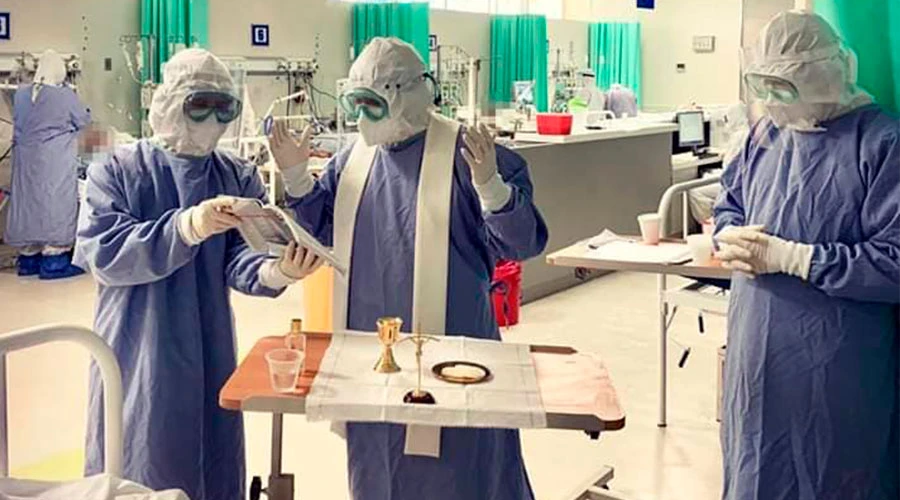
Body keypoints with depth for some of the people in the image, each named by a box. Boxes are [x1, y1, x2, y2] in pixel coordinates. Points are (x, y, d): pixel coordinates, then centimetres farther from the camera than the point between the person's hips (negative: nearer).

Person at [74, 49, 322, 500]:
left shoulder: (239, 178, 4)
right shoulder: (115, 172, -5)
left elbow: (238, 257, -9)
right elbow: (103, 255, -19)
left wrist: (274, 271, -33)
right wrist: (187, 227, -33)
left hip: (209, 357, 3)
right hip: (136, 357, -3)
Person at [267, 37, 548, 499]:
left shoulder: (465, 154, -11)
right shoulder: (353, 158, 6)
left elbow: (521, 244, -15)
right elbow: (326, 232, 17)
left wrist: (490, 186, -32)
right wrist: (296, 177, 2)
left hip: (449, 344, -5)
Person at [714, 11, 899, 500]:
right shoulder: (768, 133, 6)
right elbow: (729, 204, 19)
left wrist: (790, 257, -23)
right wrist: (730, 236, -6)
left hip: (834, 368, -6)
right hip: (755, 353, 7)